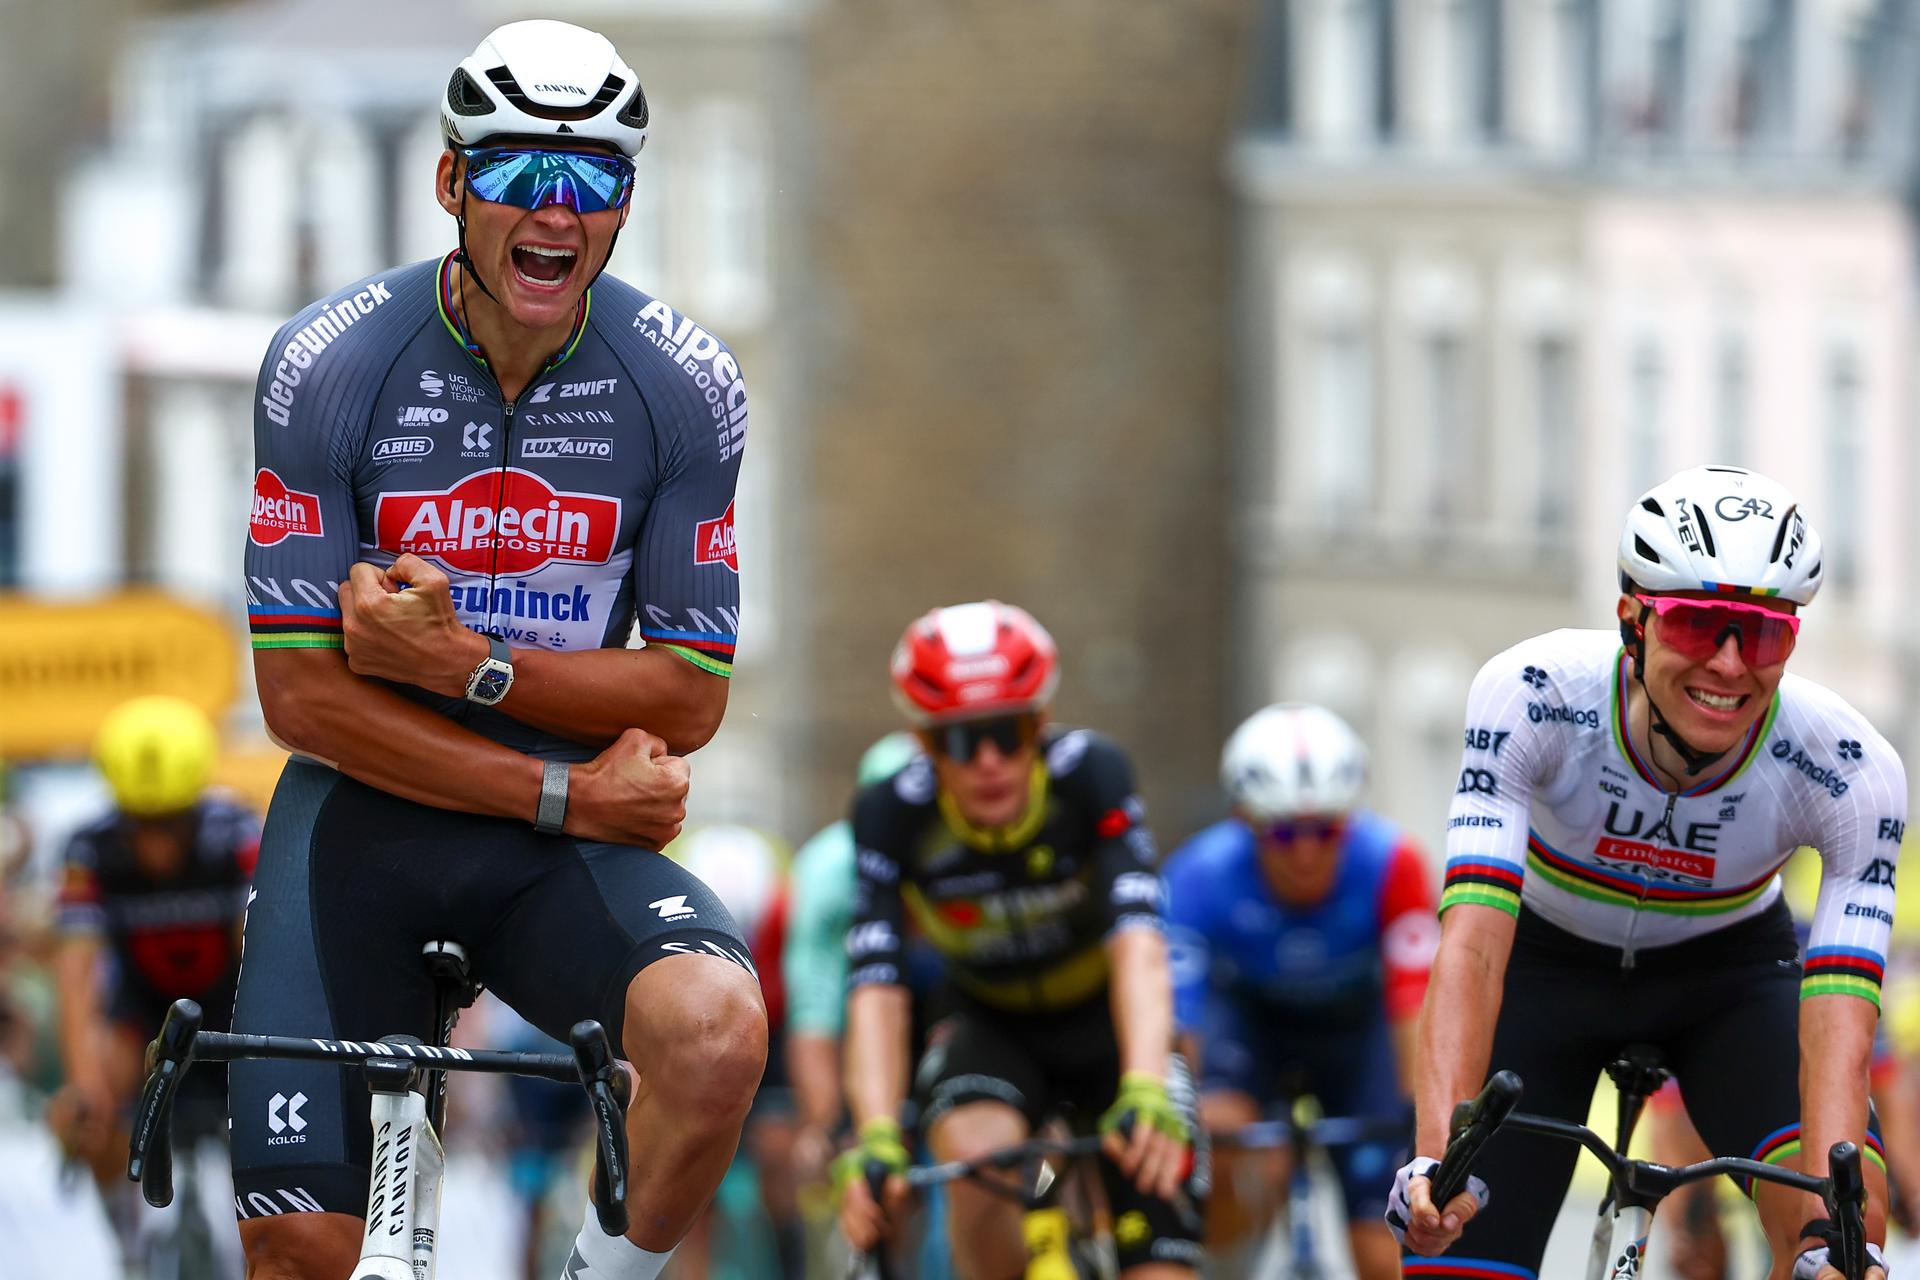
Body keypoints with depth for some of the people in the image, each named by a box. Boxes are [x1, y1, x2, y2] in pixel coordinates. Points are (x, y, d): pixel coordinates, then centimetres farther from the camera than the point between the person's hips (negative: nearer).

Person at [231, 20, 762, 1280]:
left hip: (567, 845, 1)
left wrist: (467, 664, -20)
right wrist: (562, 791, -16)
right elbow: (304, 695, -10)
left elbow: (689, 695, -4)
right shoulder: (328, 365, -11)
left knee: (716, 1033, -31)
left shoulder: (684, 386, -6)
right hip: (364, 811, -1)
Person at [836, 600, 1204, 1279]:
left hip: (1107, 1025, 0)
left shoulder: (1087, 772, -27)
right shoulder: (892, 814, -24)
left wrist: (1147, 1093, -54)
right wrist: (875, 1140, -45)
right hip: (994, 1033, 0)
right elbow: (876, 991, -30)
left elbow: (1137, 946, -38)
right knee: (976, 1155, -34)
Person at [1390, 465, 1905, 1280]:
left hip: (1726, 971, 0)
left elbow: (1838, 1025, -36)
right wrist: (1436, 1157, -53)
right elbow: (1472, 943, -40)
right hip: (1549, 961, 0)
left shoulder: (1850, 774, -30)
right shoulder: (1531, 698, -33)